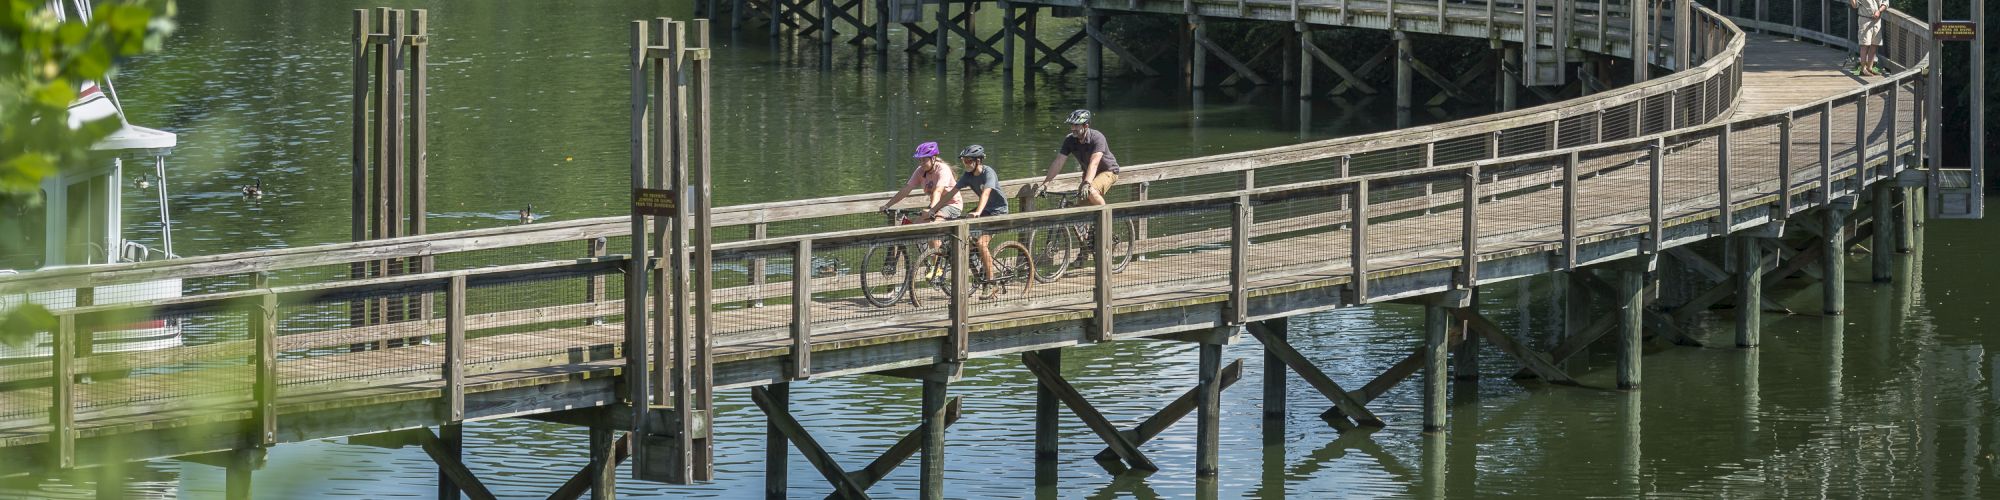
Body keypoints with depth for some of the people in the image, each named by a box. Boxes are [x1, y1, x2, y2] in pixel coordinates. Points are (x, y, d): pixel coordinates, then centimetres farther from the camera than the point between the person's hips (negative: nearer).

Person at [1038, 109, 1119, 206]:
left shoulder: (1097, 138, -30)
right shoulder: (1069, 140, -14)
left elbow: (1094, 163, -41)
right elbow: (1058, 162, -16)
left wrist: (1086, 184, -54)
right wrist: (1045, 183, -25)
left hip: (1108, 171, -6)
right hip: (1089, 173, 6)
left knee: (1091, 192, -33)